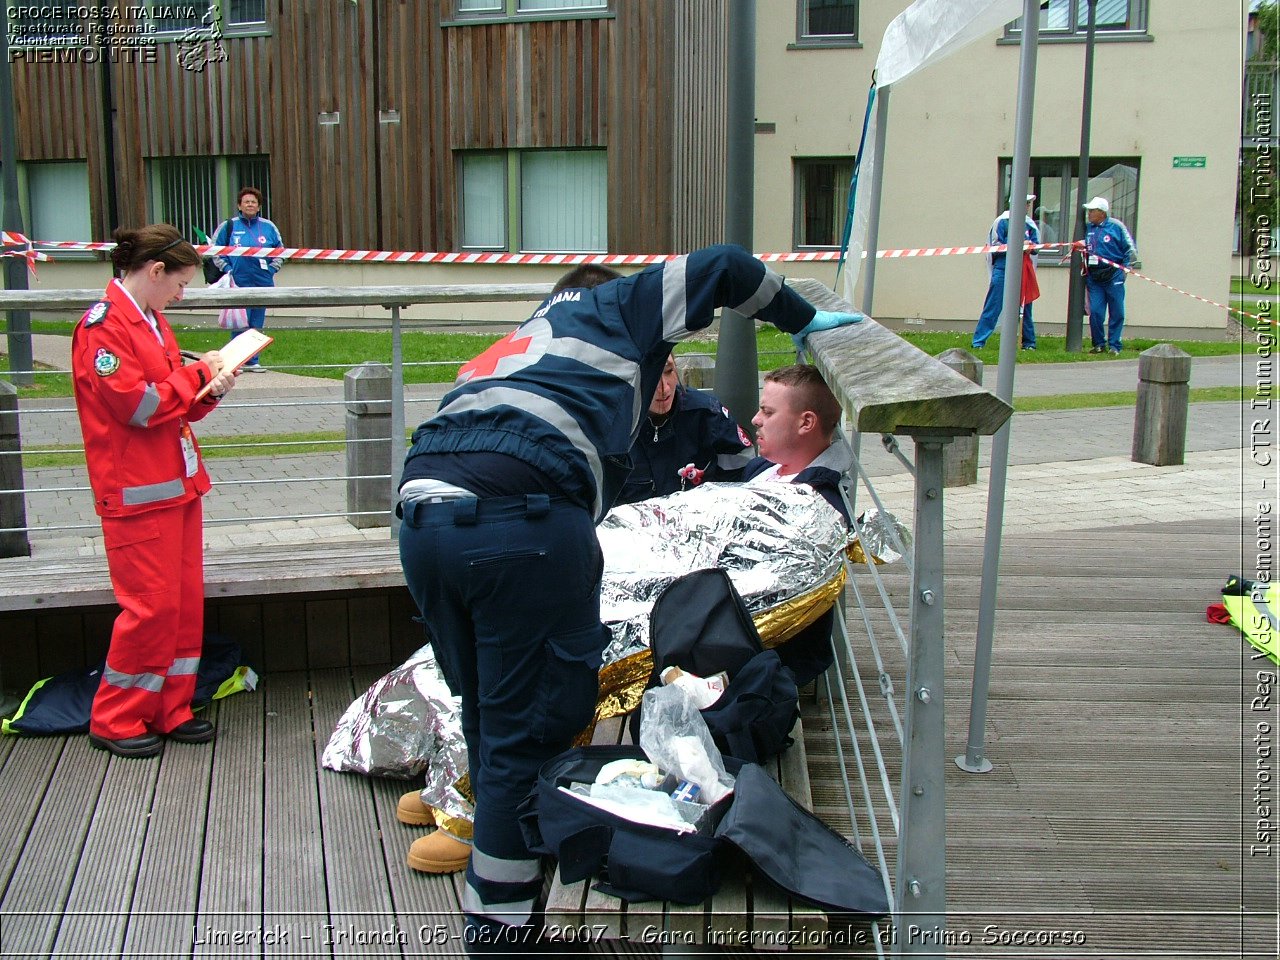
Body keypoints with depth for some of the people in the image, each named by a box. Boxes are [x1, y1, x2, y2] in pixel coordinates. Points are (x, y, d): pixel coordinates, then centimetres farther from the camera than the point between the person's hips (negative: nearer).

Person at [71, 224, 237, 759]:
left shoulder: (152, 322, 16)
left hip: (177, 484, 9)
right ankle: (115, 722, 9)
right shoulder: (102, 325, -12)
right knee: (151, 606, -5)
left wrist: (210, 389, 0)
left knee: (187, 601, 10)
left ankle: (170, 712, 21)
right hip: (137, 493, -9)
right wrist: (198, 374, -9)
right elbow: (136, 405, -19)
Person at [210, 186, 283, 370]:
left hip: (263, 284, 3)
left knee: (257, 324, 6)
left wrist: (272, 268, 4)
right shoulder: (228, 226, 2)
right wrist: (226, 269, -2)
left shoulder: (269, 227, 7)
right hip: (238, 283, -3)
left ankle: (252, 360, 14)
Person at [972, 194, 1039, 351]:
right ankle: (978, 342, -4)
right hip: (1003, 269, -4)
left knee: (1025, 307, 9)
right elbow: (995, 247, -4)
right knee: (993, 307, -6)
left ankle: (1029, 342, 17)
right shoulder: (1002, 221, -2)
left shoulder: (1029, 224, 11)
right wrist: (1014, 246, -15)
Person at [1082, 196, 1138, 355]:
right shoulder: (1087, 228, 8)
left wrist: (1123, 268, -1)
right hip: (1093, 276, 3)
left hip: (1113, 276, -3)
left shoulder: (1116, 226, -1)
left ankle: (1114, 346, 8)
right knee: (1095, 312, -2)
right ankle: (1099, 344, 11)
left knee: (1116, 312, 1)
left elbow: (1131, 250, 4)